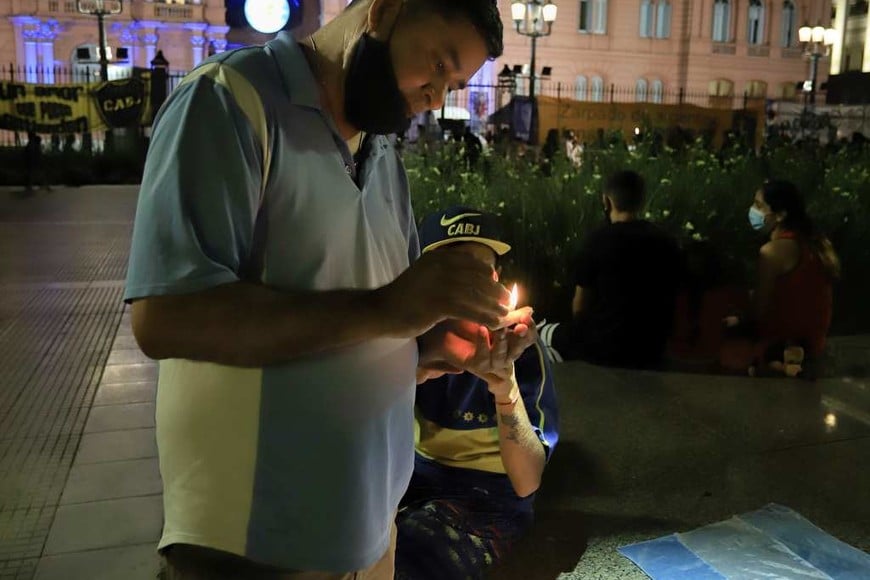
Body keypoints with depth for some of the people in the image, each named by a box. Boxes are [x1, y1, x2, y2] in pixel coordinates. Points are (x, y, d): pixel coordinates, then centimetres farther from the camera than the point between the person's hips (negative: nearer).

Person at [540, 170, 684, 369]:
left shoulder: (600, 240, -13)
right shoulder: (669, 245, 2)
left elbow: (580, 307, -5)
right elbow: (664, 305, 12)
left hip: (605, 348, -5)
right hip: (652, 354, 5)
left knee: (542, 334, 21)